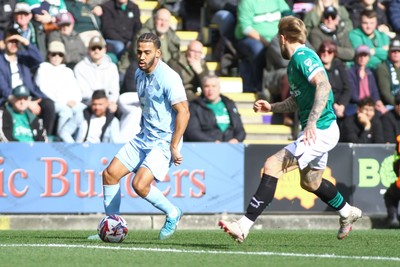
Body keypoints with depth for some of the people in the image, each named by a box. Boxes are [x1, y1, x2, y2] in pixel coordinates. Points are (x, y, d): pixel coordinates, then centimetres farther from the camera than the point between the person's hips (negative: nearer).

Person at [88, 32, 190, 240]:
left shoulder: (168, 78, -19)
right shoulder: (140, 74, 8)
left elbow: (183, 112, -21)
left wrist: (174, 147, -22)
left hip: (164, 142, -9)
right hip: (143, 138, 9)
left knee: (140, 184, -23)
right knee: (110, 174, 3)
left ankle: (172, 214, 3)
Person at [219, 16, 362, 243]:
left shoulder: (302, 56, -15)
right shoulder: (294, 62, 15)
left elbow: (324, 86, -30)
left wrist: (312, 122, -37)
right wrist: (272, 107, 13)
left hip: (320, 131, -11)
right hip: (321, 131, 11)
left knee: (273, 166, -18)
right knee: (310, 182, 28)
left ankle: (245, 226, -21)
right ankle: (348, 213, 50)